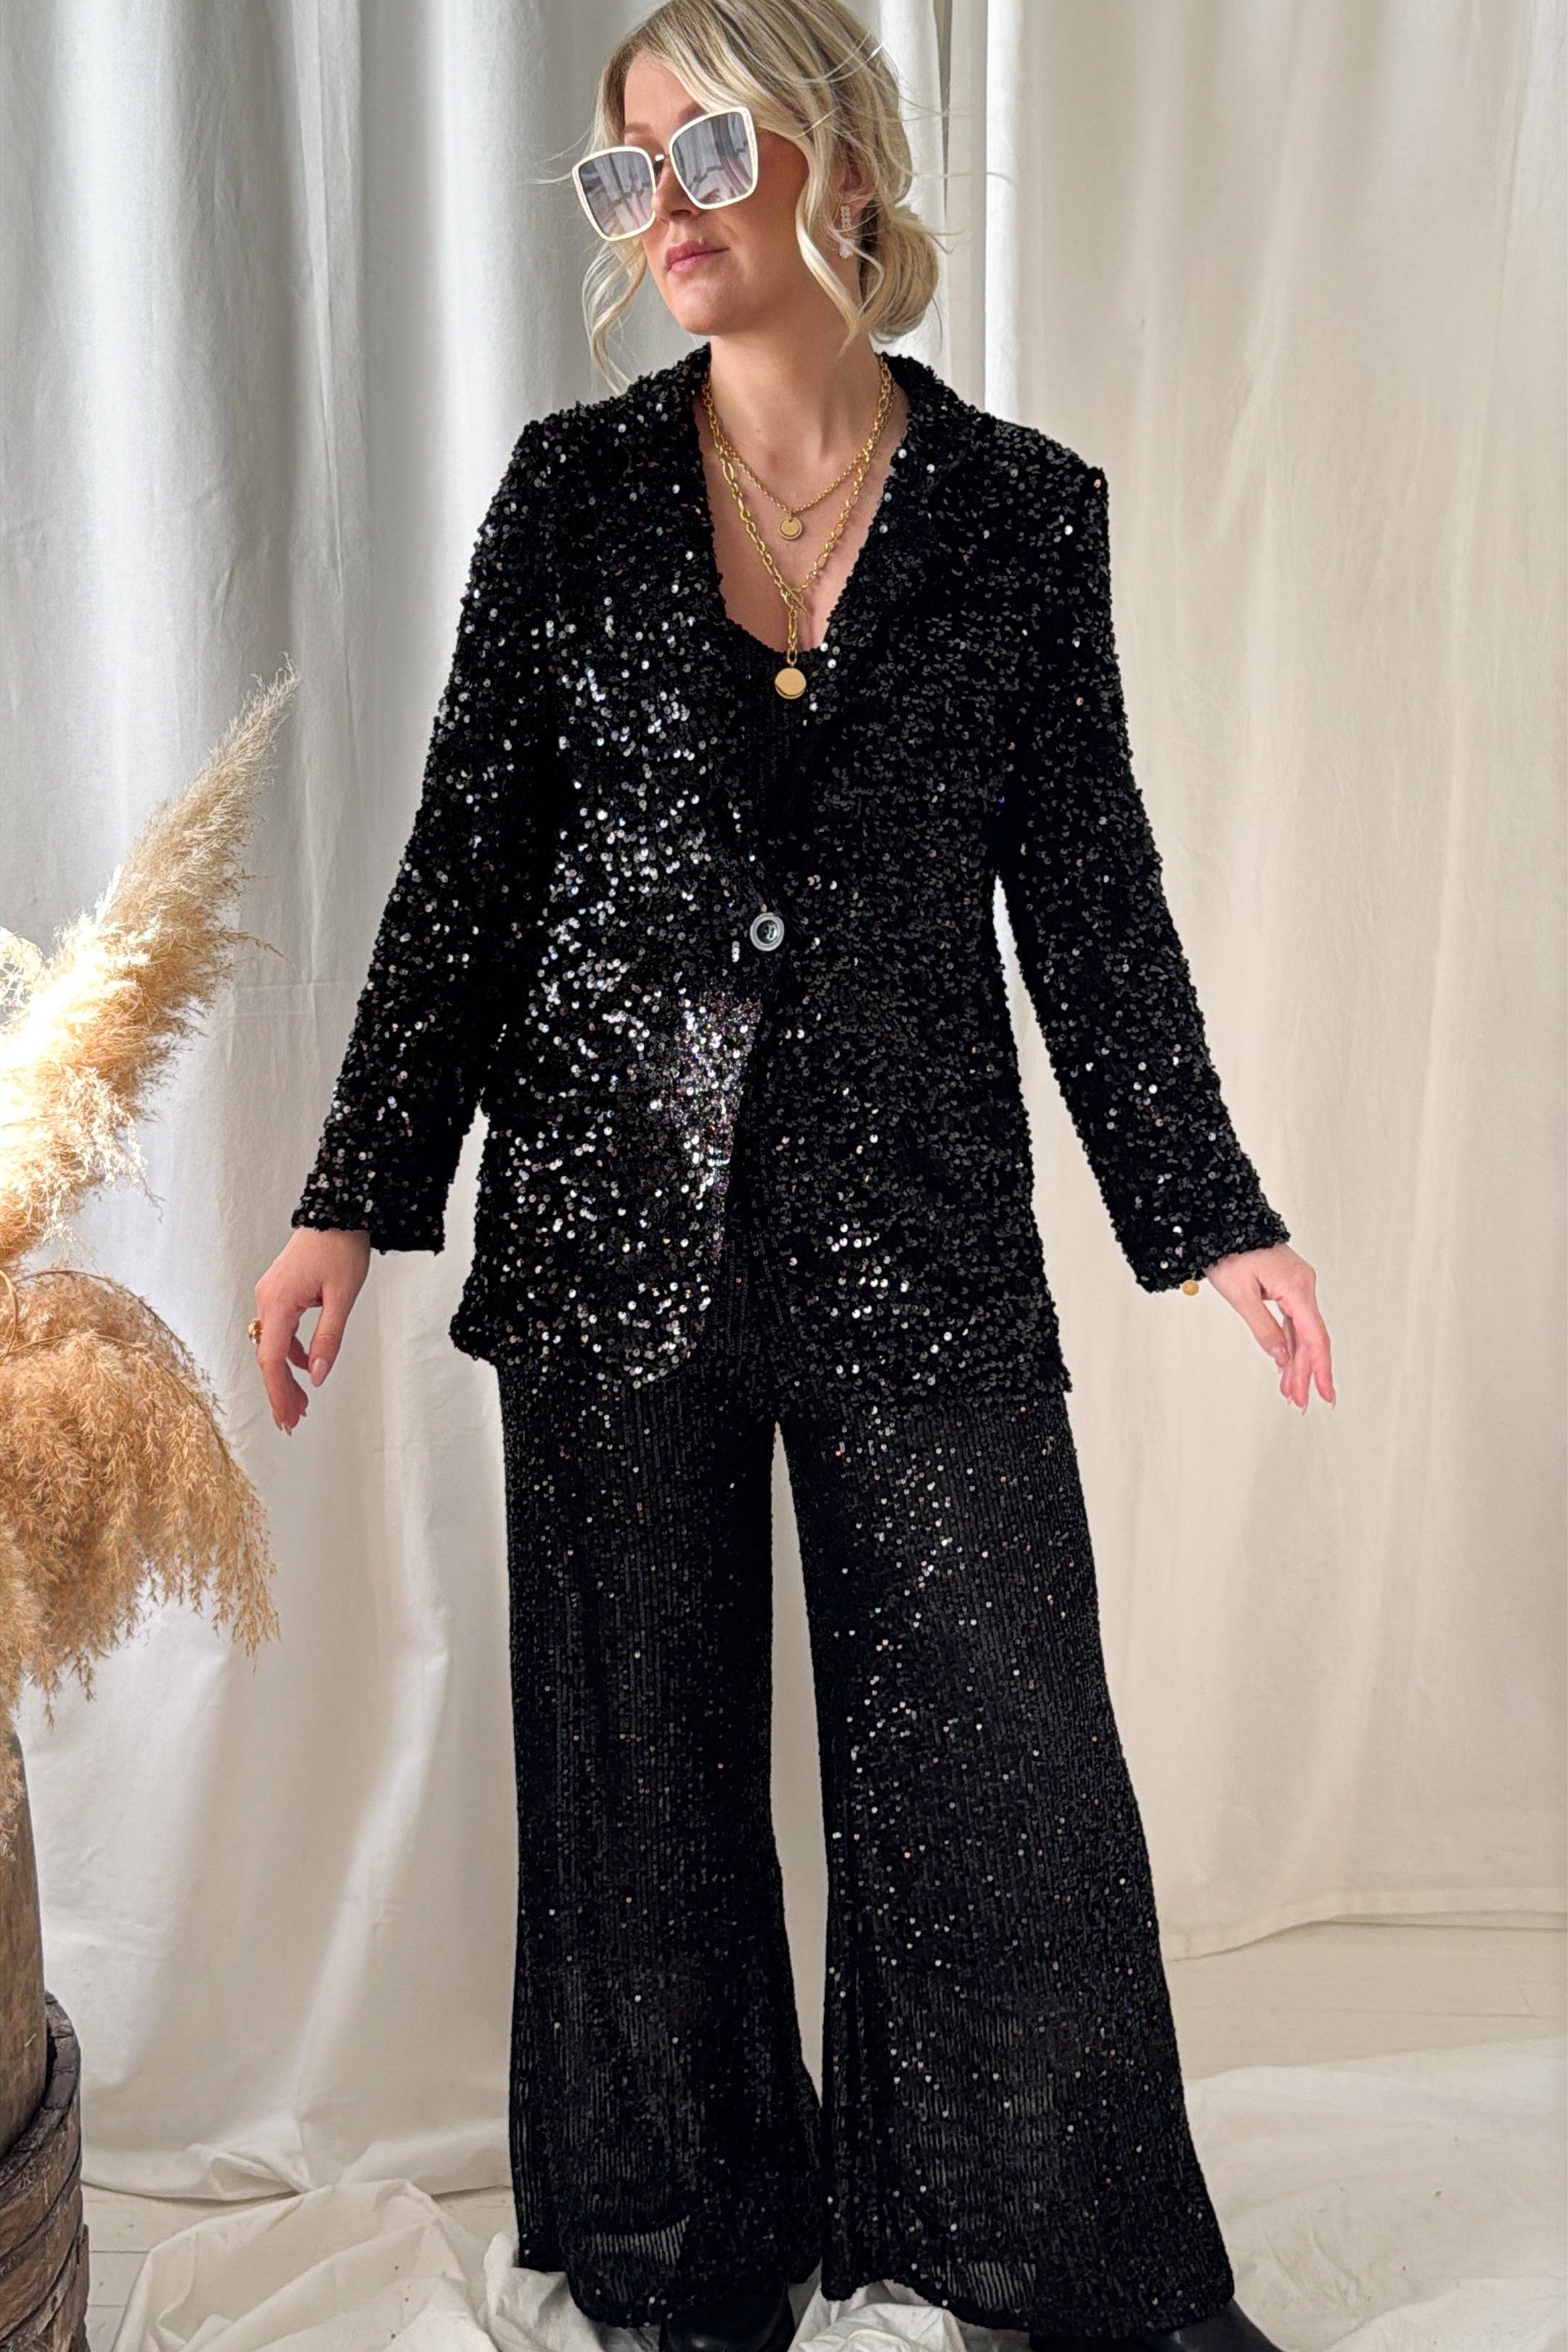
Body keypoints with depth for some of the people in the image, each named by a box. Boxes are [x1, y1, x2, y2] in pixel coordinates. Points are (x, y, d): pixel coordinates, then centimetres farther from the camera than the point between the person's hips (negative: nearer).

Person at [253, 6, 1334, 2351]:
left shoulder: (1025, 508, 2)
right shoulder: (573, 486, 3)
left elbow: (1089, 887, 5)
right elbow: (467, 859, 3)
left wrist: (1209, 1208, 4)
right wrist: (355, 1194, 0)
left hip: (919, 1224, 0)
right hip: (613, 1214, 1)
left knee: (1007, 1758, 4)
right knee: (645, 1763, 11)